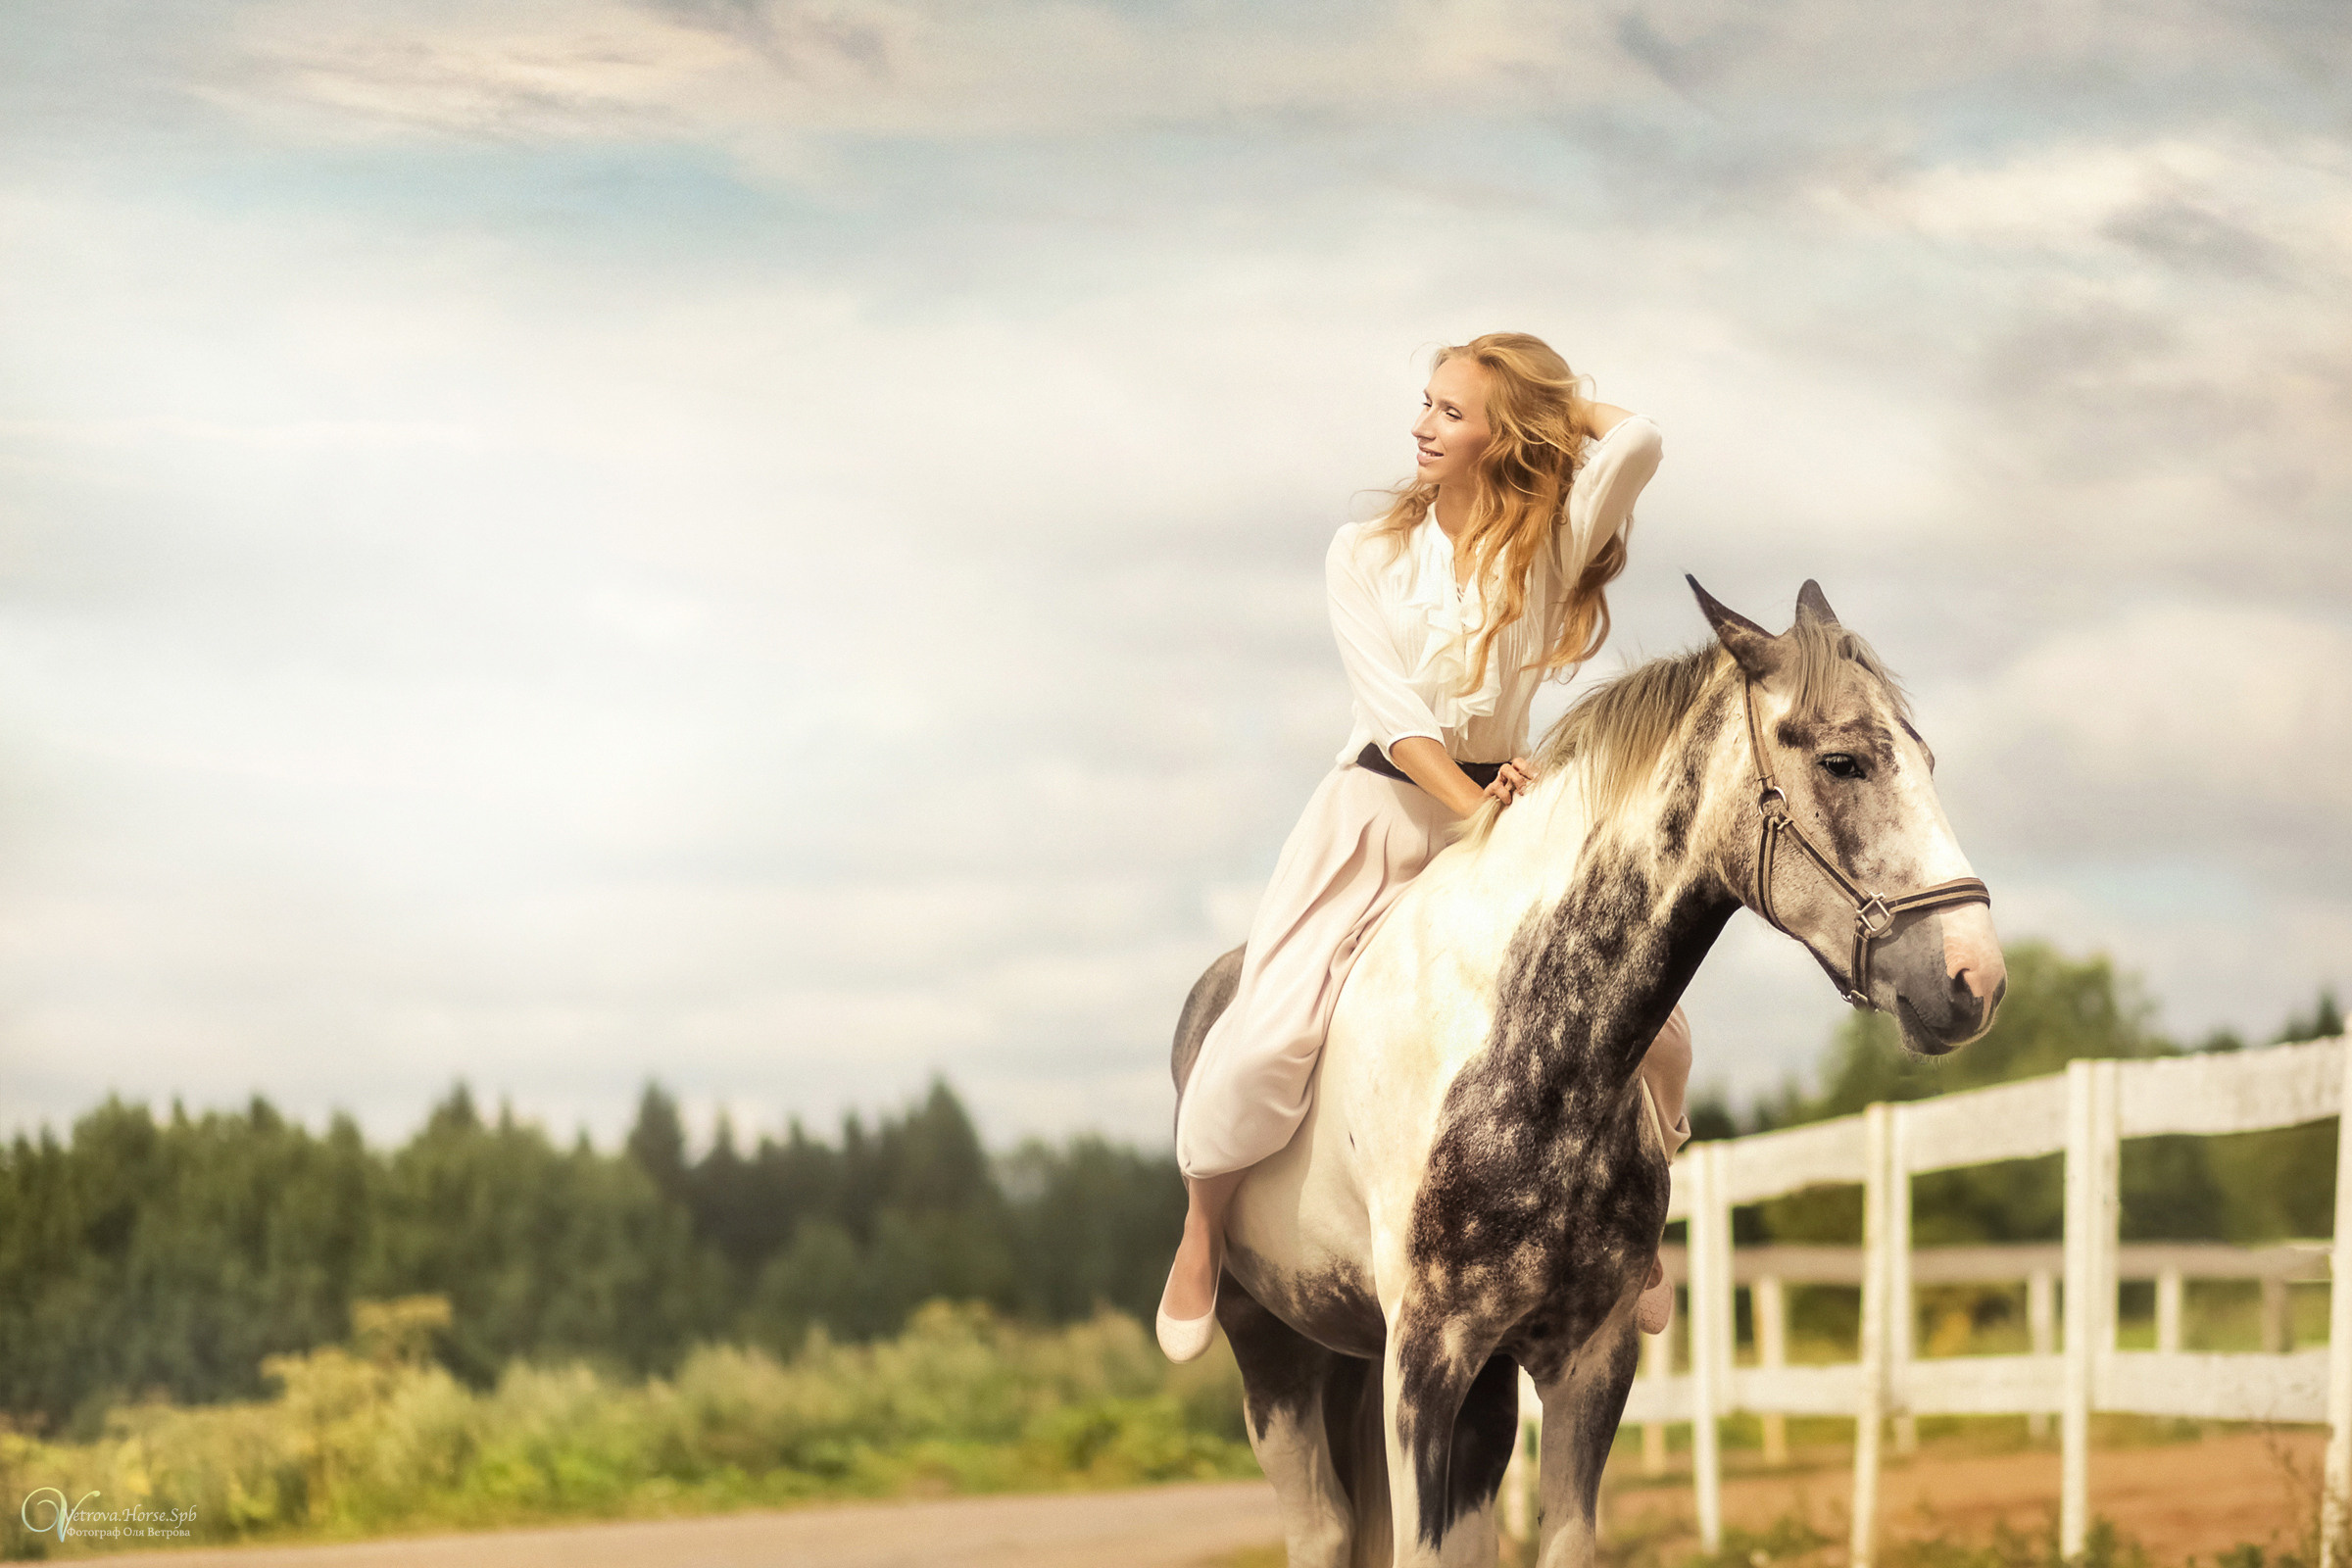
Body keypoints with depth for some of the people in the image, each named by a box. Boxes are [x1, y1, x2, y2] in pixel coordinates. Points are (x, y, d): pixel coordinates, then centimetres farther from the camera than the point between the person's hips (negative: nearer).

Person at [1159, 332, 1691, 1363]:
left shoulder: (1550, 546, -2)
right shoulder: (1366, 555, 0)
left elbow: (1635, 440, -20)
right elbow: (1393, 715, -10)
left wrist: (1557, 405, 0)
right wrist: (1475, 805, -24)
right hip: (1377, 812, -1)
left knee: (1651, 1026, -12)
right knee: (1267, 1035, -20)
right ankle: (1201, 1234, 6)